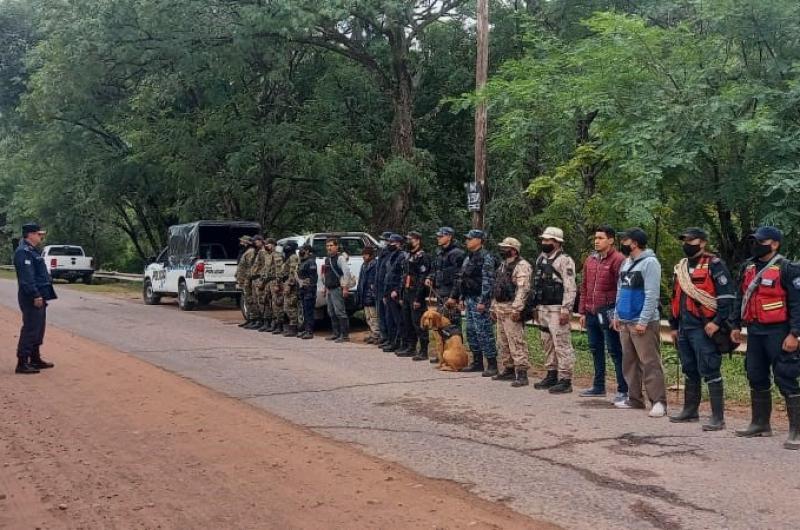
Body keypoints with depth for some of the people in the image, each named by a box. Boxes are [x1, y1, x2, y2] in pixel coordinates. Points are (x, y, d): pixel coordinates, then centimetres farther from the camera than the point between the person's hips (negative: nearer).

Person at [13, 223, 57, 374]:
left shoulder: (32, 250, 17)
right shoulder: (23, 252, -15)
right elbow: (26, 277, -22)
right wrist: (36, 295, -24)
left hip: (39, 296, 10)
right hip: (31, 298, -10)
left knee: (38, 328, 16)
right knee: (30, 329, -8)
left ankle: (35, 359, 25)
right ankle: (22, 363, -4)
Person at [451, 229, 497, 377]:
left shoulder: (486, 257, -12)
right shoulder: (468, 257, 16)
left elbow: (488, 281, -19)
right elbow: (461, 278, 22)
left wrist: (483, 301, -24)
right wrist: (454, 297, 21)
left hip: (479, 300, -9)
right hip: (469, 299, 9)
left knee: (483, 332, -8)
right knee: (471, 331, 13)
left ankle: (492, 365, -2)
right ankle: (477, 362, 22)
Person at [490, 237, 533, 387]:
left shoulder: (521, 266, -12)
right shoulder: (503, 265, 19)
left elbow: (523, 289, -21)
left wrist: (516, 309, -26)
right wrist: (493, 307, 20)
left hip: (512, 309, -10)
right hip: (500, 309, 10)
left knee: (517, 343, -11)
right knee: (503, 343, 14)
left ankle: (522, 374, -10)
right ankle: (508, 370, 23)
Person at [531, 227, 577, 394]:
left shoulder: (564, 260, -10)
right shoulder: (540, 259, 16)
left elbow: (570, 287, -15)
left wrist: (565, 309, -21)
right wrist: (536, 308, 18)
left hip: (557, 309, -9)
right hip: (542, 309, 9)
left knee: (562, 345, -7)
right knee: (547, 344, 14)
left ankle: (565, 380, -5)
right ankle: (552, 376, 23)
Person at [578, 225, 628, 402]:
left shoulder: (618, 260, -10)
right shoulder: (590, 260, 13)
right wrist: (582, 311, 14)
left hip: (608, 313, -8)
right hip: (591, 313, 8)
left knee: (615, 351, -3)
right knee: (596, 349, 15)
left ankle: (623, 390, 4)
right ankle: (598, 386, 27)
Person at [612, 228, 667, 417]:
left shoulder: (649, 263, -11)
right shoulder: (626, 263, 15)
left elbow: (651, 295, -17)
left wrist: (643, 321, -20)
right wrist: (617, 314, 14)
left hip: (644, 323, -8)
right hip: (625, 322, 8)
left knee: (650, 363, -8)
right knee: (629, 362, 11)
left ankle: (659, 402, -6)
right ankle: (634, 398, 19)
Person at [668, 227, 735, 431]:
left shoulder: (714, 266, -7)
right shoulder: (681, 267, 17)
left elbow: (727, 296, -13)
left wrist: (717, 322, -19)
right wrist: (674, 326, 21)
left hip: (704, 329, -8)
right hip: (684, 329, 8)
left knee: (710, 372, -7)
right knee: (690, 371, 16)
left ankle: (718, 417, -3)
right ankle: (690, 410, 27)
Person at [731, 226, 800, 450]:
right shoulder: (748, 267, 12)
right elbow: (740, 298, 18)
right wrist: (736, 325, 15)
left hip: (777, 333, -7)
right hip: (754, 332, 7)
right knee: (756, 379, 14)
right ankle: (760, 424, 26)